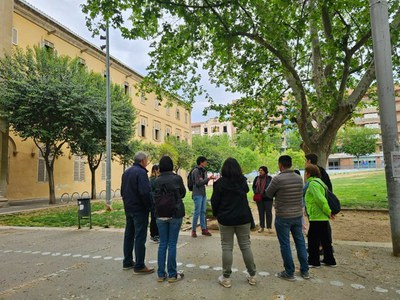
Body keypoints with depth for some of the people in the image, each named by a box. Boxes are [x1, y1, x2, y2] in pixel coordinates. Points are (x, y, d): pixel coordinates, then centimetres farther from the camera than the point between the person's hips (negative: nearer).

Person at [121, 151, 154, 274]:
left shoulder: (126, 172, 11)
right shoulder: (141, 172, -17)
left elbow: (122, 191, 17)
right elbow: (145, 192, -25)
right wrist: (149, 205, -12)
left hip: (128, 208, 9)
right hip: (139, 209, -9)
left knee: (129, 235, 17)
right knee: (140, 237, -2)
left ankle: (127, 262, 27)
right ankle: (139, 266, 4)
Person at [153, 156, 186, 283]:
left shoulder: (157, 180, -3)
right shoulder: (177, 178, -8)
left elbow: (155, 197, 4)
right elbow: (183, 193, 6)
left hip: (161, 215, 2)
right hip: (175, 214, -2)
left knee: (162, 244, 11)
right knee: (172, 244, 4)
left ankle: (161, 274, 18)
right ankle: (172, 275, 12)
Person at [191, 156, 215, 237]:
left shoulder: (203, 171, 12)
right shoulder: (196, 171, -10)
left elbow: (204, 182, 13)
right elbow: (198, 183, -16)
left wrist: (209, 178, -5)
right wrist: (208, 178, -16)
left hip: (203, 194, 7)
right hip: (197, 194, -7)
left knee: (203, 211, 10)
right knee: (197, 212, -5)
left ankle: (204, 229, 16)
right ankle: (193, 230, 5)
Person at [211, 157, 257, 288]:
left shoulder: (220, 183, -10)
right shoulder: (243, 181, 0)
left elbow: (214, 201, -6)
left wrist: (216, 214, 8)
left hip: (226, 219, -3)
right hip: (243, 218, 3)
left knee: (227, 247, 6)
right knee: (245, 246, 12)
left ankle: (226, 278, 12)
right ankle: (252, 276, 22)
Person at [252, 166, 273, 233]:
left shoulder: (269, 178, -6)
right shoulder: (257, 178, 7)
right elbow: (254, 186, 12)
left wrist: (265, 193, -18)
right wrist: (256, 193, -3)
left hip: (267, 198, -4)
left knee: (268, 212, 2)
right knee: (261, 212, 10)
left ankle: (269, 227, 11)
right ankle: (262, 227, 19)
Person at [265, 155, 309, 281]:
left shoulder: (278, 179, -18)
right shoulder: (299, 178, 0)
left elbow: (268, 194, -5)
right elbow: (298, 193, 12)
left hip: (283, 216, -5)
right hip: (298, 215, 6)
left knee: (285, 244, 6)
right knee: (300, 242, 16)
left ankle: (289, 273, 15)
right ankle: (305, 271, 27)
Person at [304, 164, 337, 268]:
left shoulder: (313, 183, -17)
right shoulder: (319, 182, 14)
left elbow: (321, 200, -24)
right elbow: (322, 198, 16)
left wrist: (328, 212, -16)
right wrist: (328, 212, 15)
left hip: (316, 217, -10)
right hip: (323, 217, 10)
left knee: (313, 240, 3)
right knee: (325, 240, 18)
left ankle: (313, 262, 13)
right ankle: (329, 260, 27)